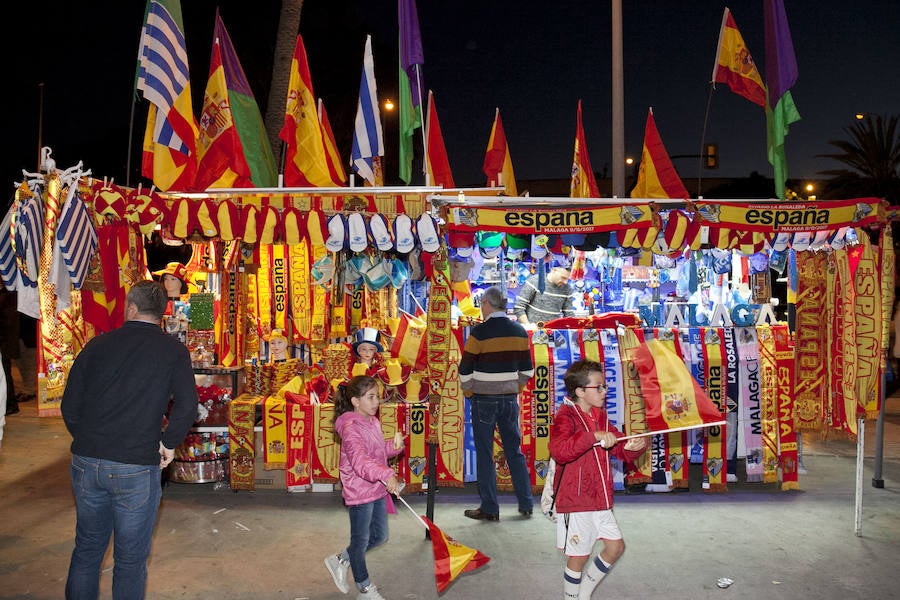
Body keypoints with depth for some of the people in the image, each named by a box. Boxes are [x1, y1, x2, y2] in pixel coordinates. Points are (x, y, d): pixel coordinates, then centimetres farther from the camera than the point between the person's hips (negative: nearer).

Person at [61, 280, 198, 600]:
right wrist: (168, 443, -1)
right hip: (137, 467, -3)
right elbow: (186, 406, -15)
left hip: (86, 463, 3)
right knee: (131, 558, 10)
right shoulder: (173, 350, -4)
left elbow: (69, 406, 5)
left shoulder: (98, 345, 4)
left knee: (87, 548, 21)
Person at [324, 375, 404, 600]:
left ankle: (340, 560, 37)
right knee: (361, 540, 9)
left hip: (377, 489, 9)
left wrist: (394, 445, -3)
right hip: (359, 491, -9)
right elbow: (360, 460, -35)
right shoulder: (351, 428, -22)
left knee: (379, 535, 19)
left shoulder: (373, 422, 7)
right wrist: (387, 475, -46)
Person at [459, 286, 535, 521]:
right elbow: (527, 369, 9)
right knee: (515, 451, 14)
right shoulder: (519, 331, 4)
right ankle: (526, 505, 19)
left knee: (485, 454, 4)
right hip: (510, 399, 5)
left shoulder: (480, 332, -12)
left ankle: (489, 508, 9)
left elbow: (465, 370, -10)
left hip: (484, 400, -5)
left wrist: (469, 393, 5)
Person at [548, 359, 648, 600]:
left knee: (616, 546, 13)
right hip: (576, 501, -8)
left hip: (600, 499, 8)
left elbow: (620, 449, 16)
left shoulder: (601, 417, 10)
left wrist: (634, 447, -7)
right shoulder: (566, 417, -16)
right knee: (578, 557, 3)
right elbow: (558, 451, -34)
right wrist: (594, 436, -40)